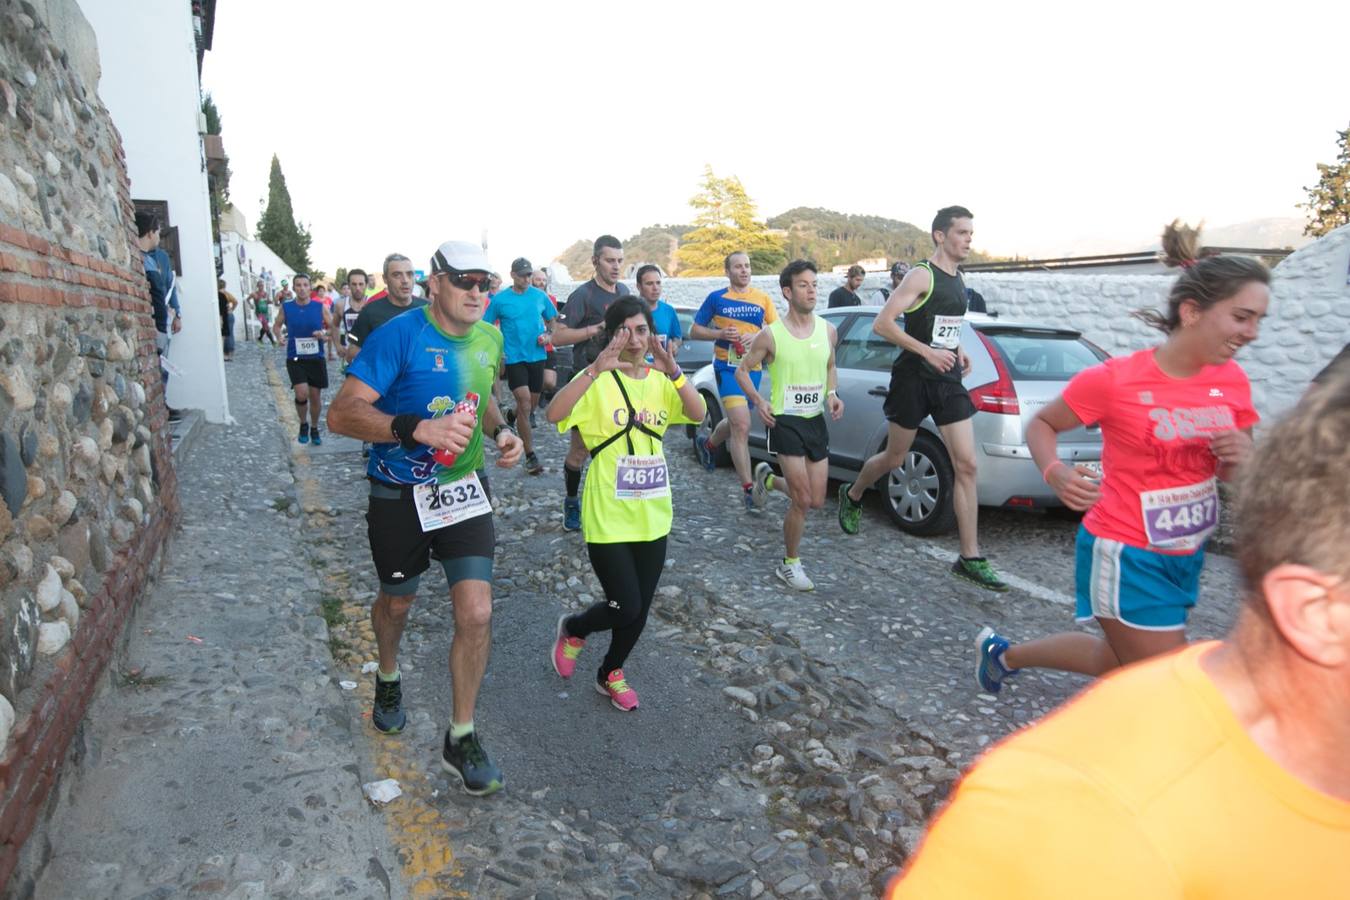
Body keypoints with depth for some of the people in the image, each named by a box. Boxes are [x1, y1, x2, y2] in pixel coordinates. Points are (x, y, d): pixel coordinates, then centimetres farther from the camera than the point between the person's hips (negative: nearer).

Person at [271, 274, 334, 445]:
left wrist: (324, 333, -16)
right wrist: (279, 337, -8)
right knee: (302, 394, -16)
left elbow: (332, 328, 6)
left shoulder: (320, 307, -3)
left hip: (316, 358, 1)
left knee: (315, 396, 9)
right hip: (295, 359, -1)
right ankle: (303, 424, 13)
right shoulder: (286, 307, -1)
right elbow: (276, 326, 13)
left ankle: (314, 429, 31)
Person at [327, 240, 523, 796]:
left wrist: (501, 430, -2)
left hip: (464, 488, 3)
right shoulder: (400, 335, -20)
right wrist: (417, 428, -39)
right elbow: (342, 414, -26)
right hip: (400, 495, -3)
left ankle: (460, 739, 12)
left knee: (477, 612, -8)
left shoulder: (489, 339, -1)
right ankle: (388, 678, 55)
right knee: (396, 602, 20)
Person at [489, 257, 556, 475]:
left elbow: (553, 320, 15)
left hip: (537, 356, 4)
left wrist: (548, 335, -4)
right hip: (514, 358, -4)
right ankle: (530, 456, -8)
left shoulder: (540, 295, 3)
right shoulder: (500, 299, -4)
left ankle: (511, 418, 49)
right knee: (525, 404, -13)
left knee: (532, 404, 15)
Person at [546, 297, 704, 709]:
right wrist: (595, 369, -38)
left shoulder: (660, 381, 5)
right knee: (625, 609, -5)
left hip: (653, 516, 5)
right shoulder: (597, 381, -10)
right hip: (608, 516, -5)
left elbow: (698, 414, -13)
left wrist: (673, 371, -27)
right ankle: (573, 629, 27)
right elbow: (555, 414, -28)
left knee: (639, 609, 13)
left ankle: (611, 674, 38)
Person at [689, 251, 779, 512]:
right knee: (742, 426, -16)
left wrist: (756, 336, -13)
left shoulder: (763, 299, 8)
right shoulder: (716, 298, 2)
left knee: (735, 423, 20)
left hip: (753, 368, 4)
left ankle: (707, 444, 52)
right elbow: (694, 331, 5)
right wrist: (720, 333, -12)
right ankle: (748, 488, -13)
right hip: (727, 367, -4)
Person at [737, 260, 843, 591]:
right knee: (803, 501, -8)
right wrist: (759, 400, -15)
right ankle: (790, 565, 13)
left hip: (816, 421, 5)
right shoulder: (771, 335, -10)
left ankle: (769, 479, 39)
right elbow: (742, 370, 1)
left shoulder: (828, 331, 3)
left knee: (817, 501, 10)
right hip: (785, 421, -5)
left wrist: (833, 393, 0)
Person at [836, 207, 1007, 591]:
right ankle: (852, 495, 41)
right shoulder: (921, 276, -11)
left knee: (966, 465, -3)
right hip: (914, 378, -6)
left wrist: (956, 350, 10)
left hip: (948, 379, 6)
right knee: (895, 457, 9)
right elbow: (882, 324, -19)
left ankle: (970, 558, 0)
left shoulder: (958, 281, 13)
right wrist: (929, 352, -23)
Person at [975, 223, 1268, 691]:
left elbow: (1238, 472, 10)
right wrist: (1055, 472, -26)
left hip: (1185, 556, 7)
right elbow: (1040, 424, -6)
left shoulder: (1232, 379, -1)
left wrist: (1240, 459, -14)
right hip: (1125, 557, -7)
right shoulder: (1115, 379, -19)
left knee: (1129, 662, 22)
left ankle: (1004, 653, 42)